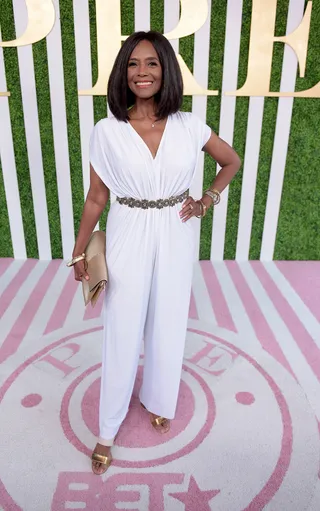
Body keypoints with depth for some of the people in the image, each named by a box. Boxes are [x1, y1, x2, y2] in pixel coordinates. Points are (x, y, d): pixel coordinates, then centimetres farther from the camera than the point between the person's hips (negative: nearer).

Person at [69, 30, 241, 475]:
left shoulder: (188, 126, -4)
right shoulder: (107, 131, -8)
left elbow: (232, 161, 11)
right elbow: (96, 197, -2)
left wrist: (206, 202, 0)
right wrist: (79, 253, 2)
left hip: (176, 239, 2)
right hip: (129, 240, -1)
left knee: (168, 326, 16)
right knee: (122, 332, 8)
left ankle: (159, 400, 45)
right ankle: (108, 429, 31)